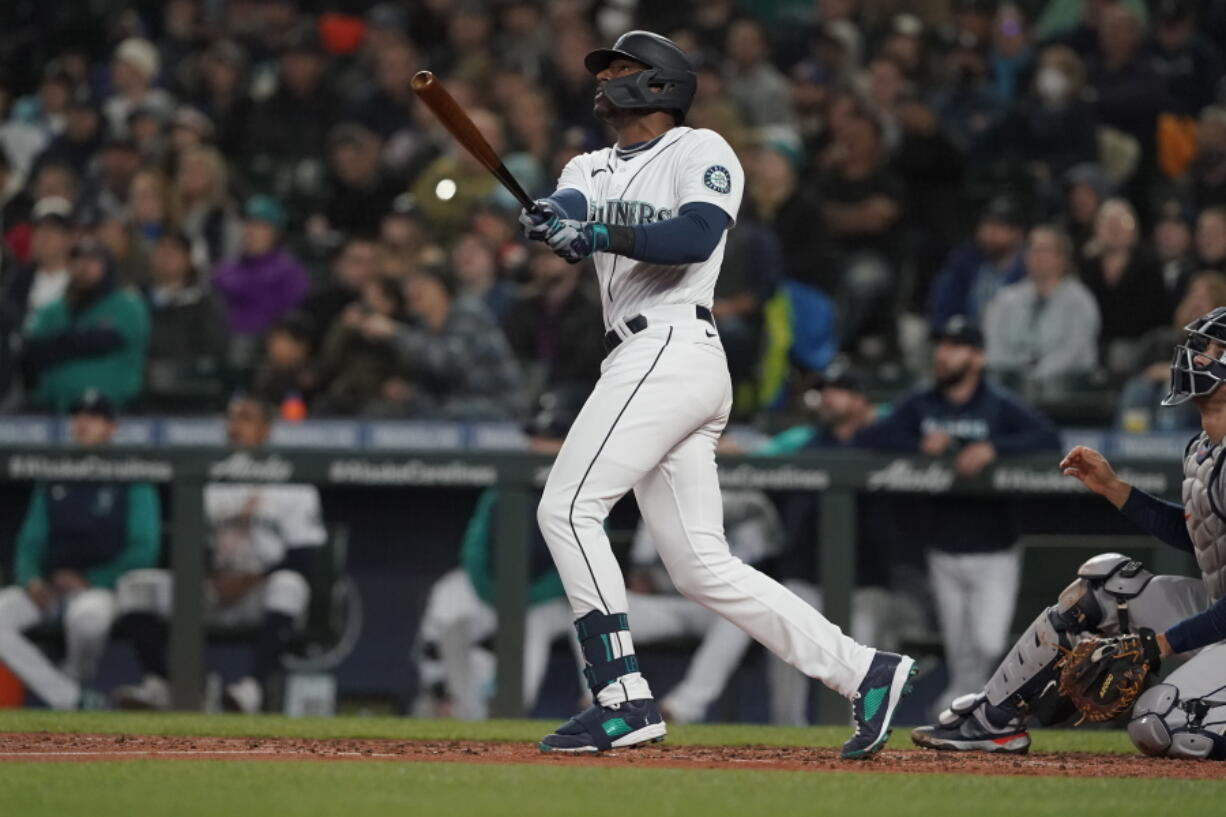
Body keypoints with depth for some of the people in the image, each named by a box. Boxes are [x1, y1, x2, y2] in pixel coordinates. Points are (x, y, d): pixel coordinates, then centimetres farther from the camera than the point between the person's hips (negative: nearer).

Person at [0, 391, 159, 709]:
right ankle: (65, 699, -21)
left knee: (88, 610, -41)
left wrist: (90, 580, -15)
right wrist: (30, 579, -5)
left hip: (104, 587, -5)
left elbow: (143, 551, -4)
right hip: (49, 587, 5)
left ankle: (79, 680, -11)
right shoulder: (52, 481, 16)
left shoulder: (132, 483, 1)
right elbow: (30, 541, 18)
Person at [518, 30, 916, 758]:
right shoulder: (593, 170, 24)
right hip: (647, 364, 8)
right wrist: (552, 219, -24)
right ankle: (862, 671, 4)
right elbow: (569, 208, 0)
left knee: (568, 508, -16)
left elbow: (695, 235, -17)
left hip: (672, 349, -8)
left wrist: (599, 234, -29)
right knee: (704, 568, 4)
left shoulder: (701, 152, 2)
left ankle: (624, 700, -19)